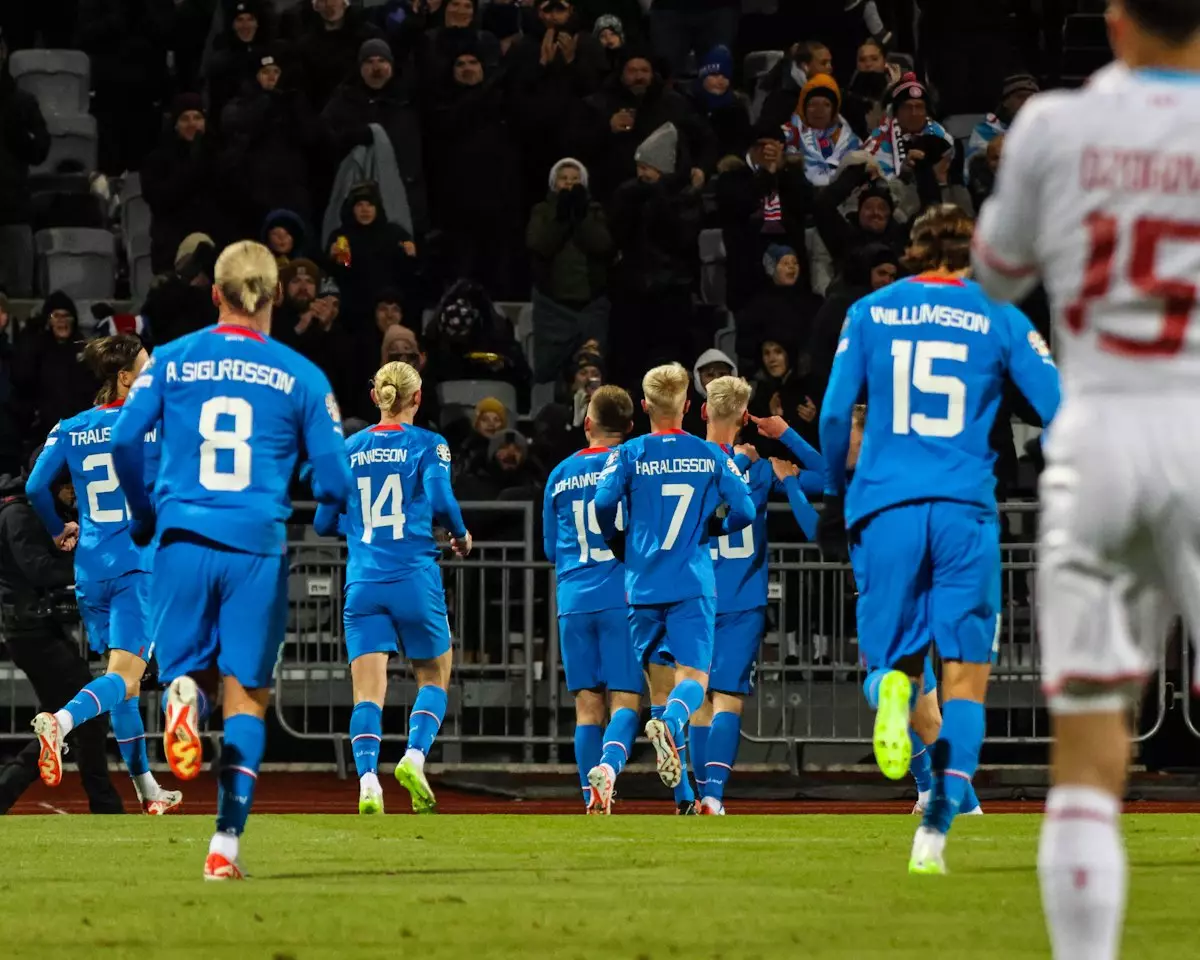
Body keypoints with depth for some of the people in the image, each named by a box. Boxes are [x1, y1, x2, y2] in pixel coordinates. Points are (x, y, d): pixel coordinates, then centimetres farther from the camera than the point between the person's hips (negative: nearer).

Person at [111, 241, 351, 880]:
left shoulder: (172, 361, 4)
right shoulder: (301, 377, 1)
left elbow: (124, 439, -2)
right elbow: (334, 479, 1)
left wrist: (143, 516, 15)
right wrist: (321, 505, 25)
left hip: (184, 539, 1)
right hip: (258, 546, -1)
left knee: (189, 668, 16)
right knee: (246, 697, 6)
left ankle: (184, 694, -24)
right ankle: (225, 842, -3)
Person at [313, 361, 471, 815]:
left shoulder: (348, 449, 10)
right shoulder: (427, 444, 0)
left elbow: (325, 522, 12)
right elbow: (440, 500, -12)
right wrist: (461, 535, 8)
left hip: (363, 584, 2)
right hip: (415, 581, -2)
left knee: (368, 693, -2)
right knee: (434, 676, 16)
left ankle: (368, 781, -22)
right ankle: (414, 756, -7)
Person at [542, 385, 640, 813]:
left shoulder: (561, 475, 9)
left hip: (574, 601, 3)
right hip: (624, 598, -3)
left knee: (588, 705, 6)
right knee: (625, 700, -4)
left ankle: (595, 802, 1)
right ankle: (609, 762, -31)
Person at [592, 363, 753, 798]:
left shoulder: (629, 454, 0)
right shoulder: (711, 456, 4)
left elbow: (604, 501, -14)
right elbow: (743, 511, -1)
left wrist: (617, 541, 6)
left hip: (644, 584, 1)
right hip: (694, 584, -1)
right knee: (692, 676, -5)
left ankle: (684, 793, 11)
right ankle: (670, 722, -40)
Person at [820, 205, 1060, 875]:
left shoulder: (870, 313, 10)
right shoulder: (999, 318, 6)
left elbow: (835, 415, 7)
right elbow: (1060, 410, 3)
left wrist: (835, 499, 20)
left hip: (886, 505, 1)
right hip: (966, 508, -1)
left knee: (890, 653, 13)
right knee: (966, 674, 3)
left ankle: (894, 684, -26)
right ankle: (936, 829, -14)